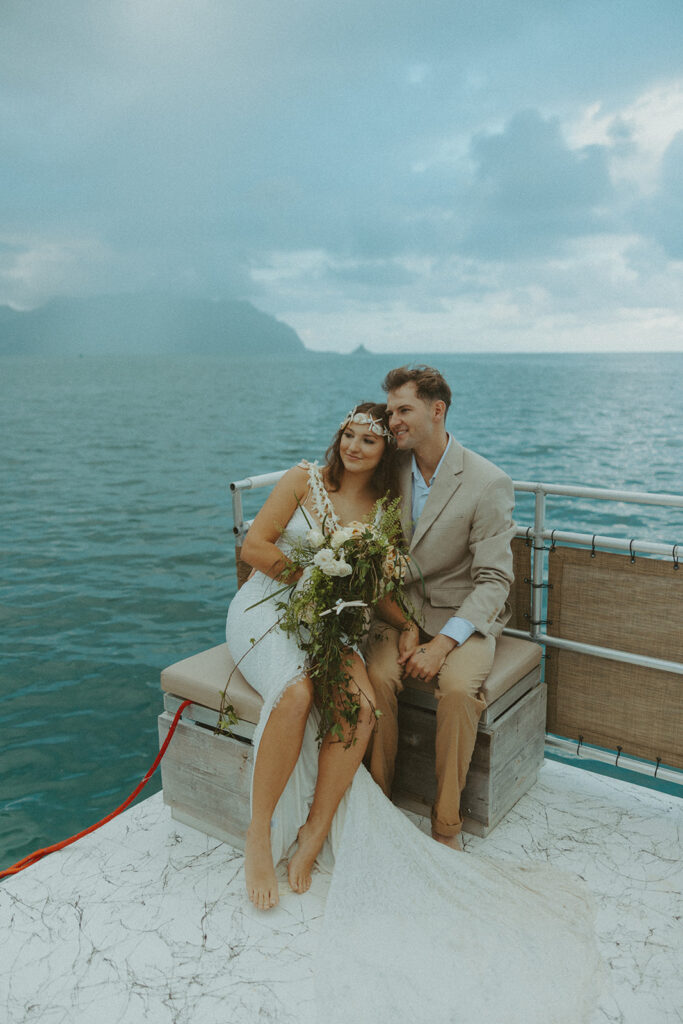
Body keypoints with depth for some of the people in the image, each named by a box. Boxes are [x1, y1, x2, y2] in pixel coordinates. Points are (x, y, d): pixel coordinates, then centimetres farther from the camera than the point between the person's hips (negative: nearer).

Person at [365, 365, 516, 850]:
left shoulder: (489, 483, -13)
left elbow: (494, 580, -14)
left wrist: (443, 642, -25)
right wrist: (407, 624, -12)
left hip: (466, 613, -3)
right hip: (404, 606, 4)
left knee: (458, 686, -31)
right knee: (377, 674, -25)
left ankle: (447, 822, -11)